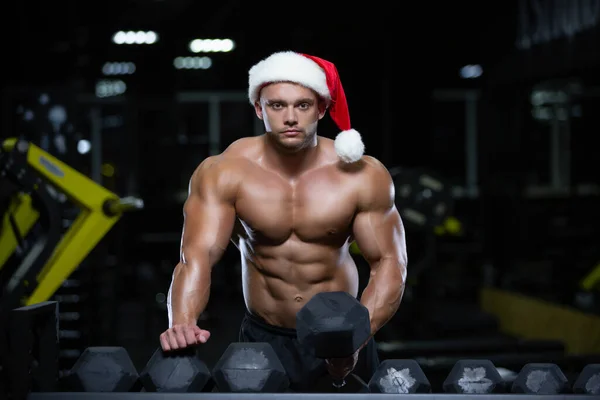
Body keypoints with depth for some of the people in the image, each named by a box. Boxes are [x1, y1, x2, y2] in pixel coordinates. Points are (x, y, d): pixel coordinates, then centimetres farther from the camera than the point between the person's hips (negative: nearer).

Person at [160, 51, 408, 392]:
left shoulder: (362, 177, -13)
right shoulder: (222, 174, -14)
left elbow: (389, 264, -12)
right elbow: (197, 256, -23)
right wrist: (183, 323, -43)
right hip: (263, 339, 0)